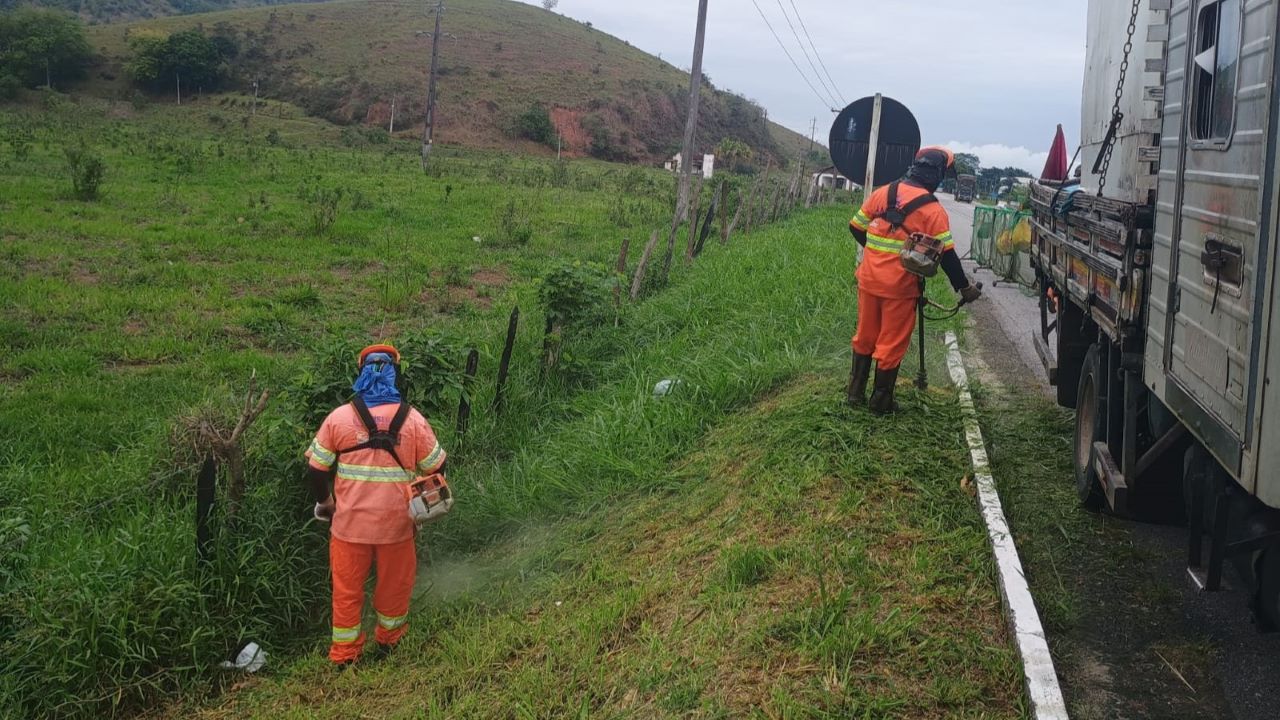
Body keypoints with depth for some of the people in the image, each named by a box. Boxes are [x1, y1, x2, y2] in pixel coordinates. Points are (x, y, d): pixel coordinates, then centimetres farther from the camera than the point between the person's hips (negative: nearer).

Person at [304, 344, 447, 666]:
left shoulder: (339, 418, -8)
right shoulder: (412, 420, -9)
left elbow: (316, 469, -3)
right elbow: (436, 469, -2)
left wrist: (325, 502, 15)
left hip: (350, 522, 0)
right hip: (396, 523, 0)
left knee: (347, 589, 15)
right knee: (394, 585, 21)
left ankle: (345, 655, 26)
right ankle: (388, 642, 39)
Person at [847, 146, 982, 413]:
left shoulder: (882, 193, 2)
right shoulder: (933, 211, -11)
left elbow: (856, 227, 10)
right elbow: (947, 256, -11)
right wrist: (964, 287, 1)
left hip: (869, 280, 5)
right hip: (900, 287, -4)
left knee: (865, 336, 19)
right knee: (892, 344, 8)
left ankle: (856, 392, 27)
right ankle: (881, 400, 18)